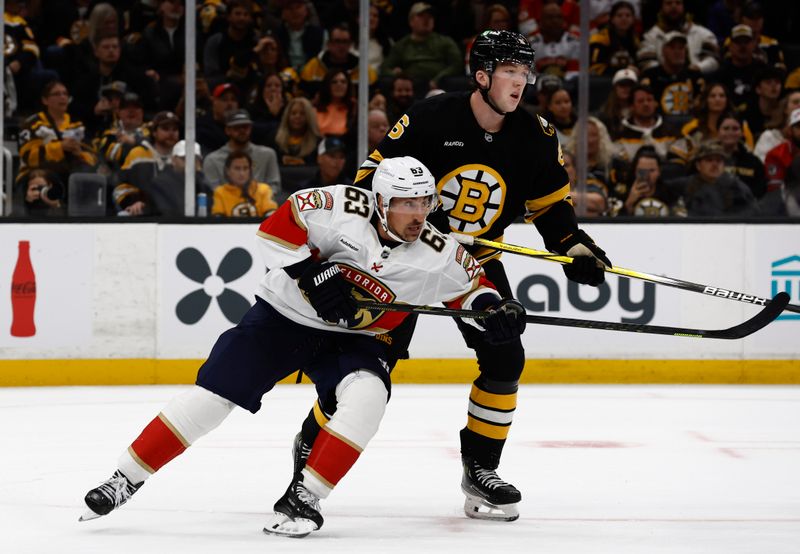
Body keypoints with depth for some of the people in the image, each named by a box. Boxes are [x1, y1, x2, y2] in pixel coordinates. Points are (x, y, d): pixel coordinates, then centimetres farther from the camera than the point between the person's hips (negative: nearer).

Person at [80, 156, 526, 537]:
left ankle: (303, 498, -23)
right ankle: (126, 480, 5)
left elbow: (472, 283, 4)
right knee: (213, 394, -8)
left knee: (367, 395, -29)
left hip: (353, 338, 2)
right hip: (284, 316, -2)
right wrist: (311, 274, -27)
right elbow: (277, 227, -19)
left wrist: (495, 308, -16)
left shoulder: (438, 256, -12)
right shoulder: (342, 208, -22)